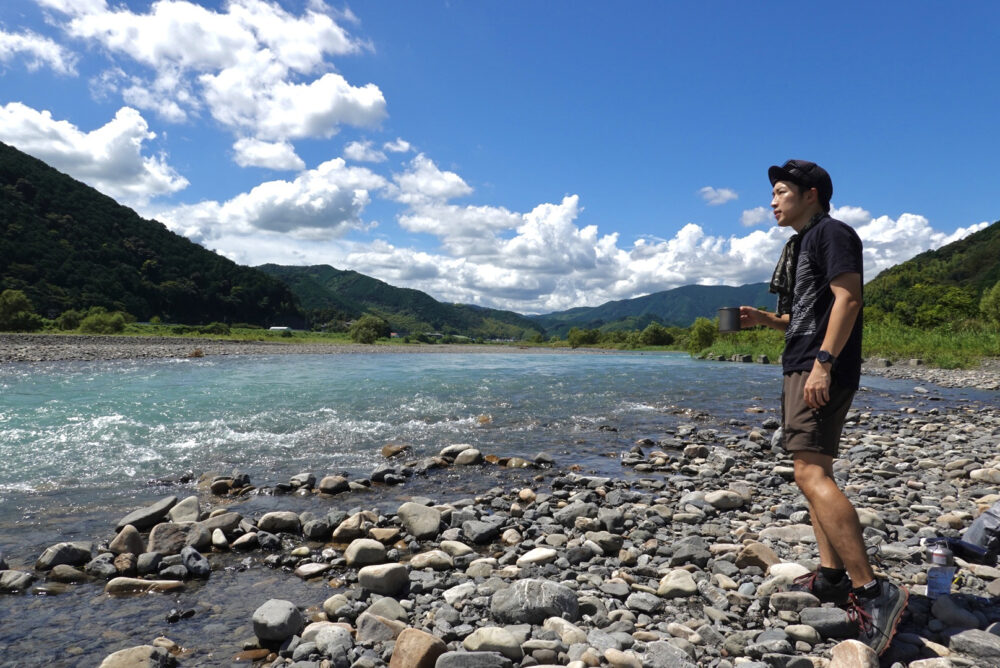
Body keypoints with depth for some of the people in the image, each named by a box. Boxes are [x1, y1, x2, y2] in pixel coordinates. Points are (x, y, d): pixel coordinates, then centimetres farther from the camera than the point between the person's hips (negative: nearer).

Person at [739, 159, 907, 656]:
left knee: (811, 474, -19)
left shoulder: (832, 233, -5)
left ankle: (871, 590, -18)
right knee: (813, 471, 11)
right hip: (802, 368, 11)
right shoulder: (802, 244, 24)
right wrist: (764, 319, 11)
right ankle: (831, 576, 17)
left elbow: (847, 299, -17)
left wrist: (823, 363, -25)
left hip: (822, 370, -11)